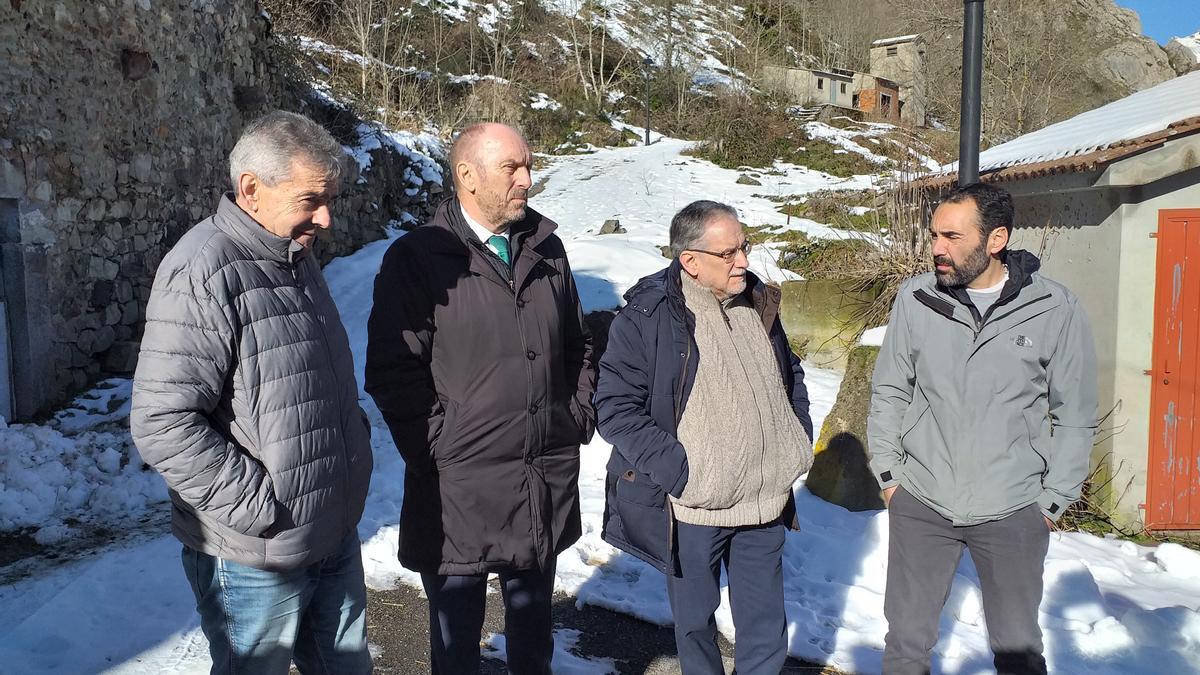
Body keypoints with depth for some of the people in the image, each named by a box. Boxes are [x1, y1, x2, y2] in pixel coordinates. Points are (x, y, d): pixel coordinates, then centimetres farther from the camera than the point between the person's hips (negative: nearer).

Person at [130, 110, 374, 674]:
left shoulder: (295, 257, 8)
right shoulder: (202, 274, -21)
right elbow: (162, 425, -25)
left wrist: (354, 434, 10)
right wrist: (260, 505, -22)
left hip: (335, 536, 8)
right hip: (256, 559, -8)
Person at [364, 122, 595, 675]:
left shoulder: (546, 249, 7)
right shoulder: (416, 257, -9)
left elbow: (577, 344, 16)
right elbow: (392, 372, -11)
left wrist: (580, 414, 7)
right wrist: (436, 448, -13)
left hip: (548, 481, 4)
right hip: (460, 485, -4)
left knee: (533, 626, 23)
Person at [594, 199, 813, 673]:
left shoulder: (759, 304, 3)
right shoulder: (646, 317, -14)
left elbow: (791, 376, 18)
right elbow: (615, 408, -16)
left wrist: (799, 442, 7)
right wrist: (682, 472, -20)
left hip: (766, 503, 4)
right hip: (692, 509, -4)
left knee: (766, 627, 17)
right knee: (695, 620, 16)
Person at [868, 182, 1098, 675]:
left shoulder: (1056, 310, -8)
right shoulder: (916, 298, -4)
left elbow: (1075, 416, 0)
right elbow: (889, 392, 5)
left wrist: (1054, 500, -1)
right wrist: (888, 473, 2)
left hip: (1013, 512, -1)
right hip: (919, 504, 1)